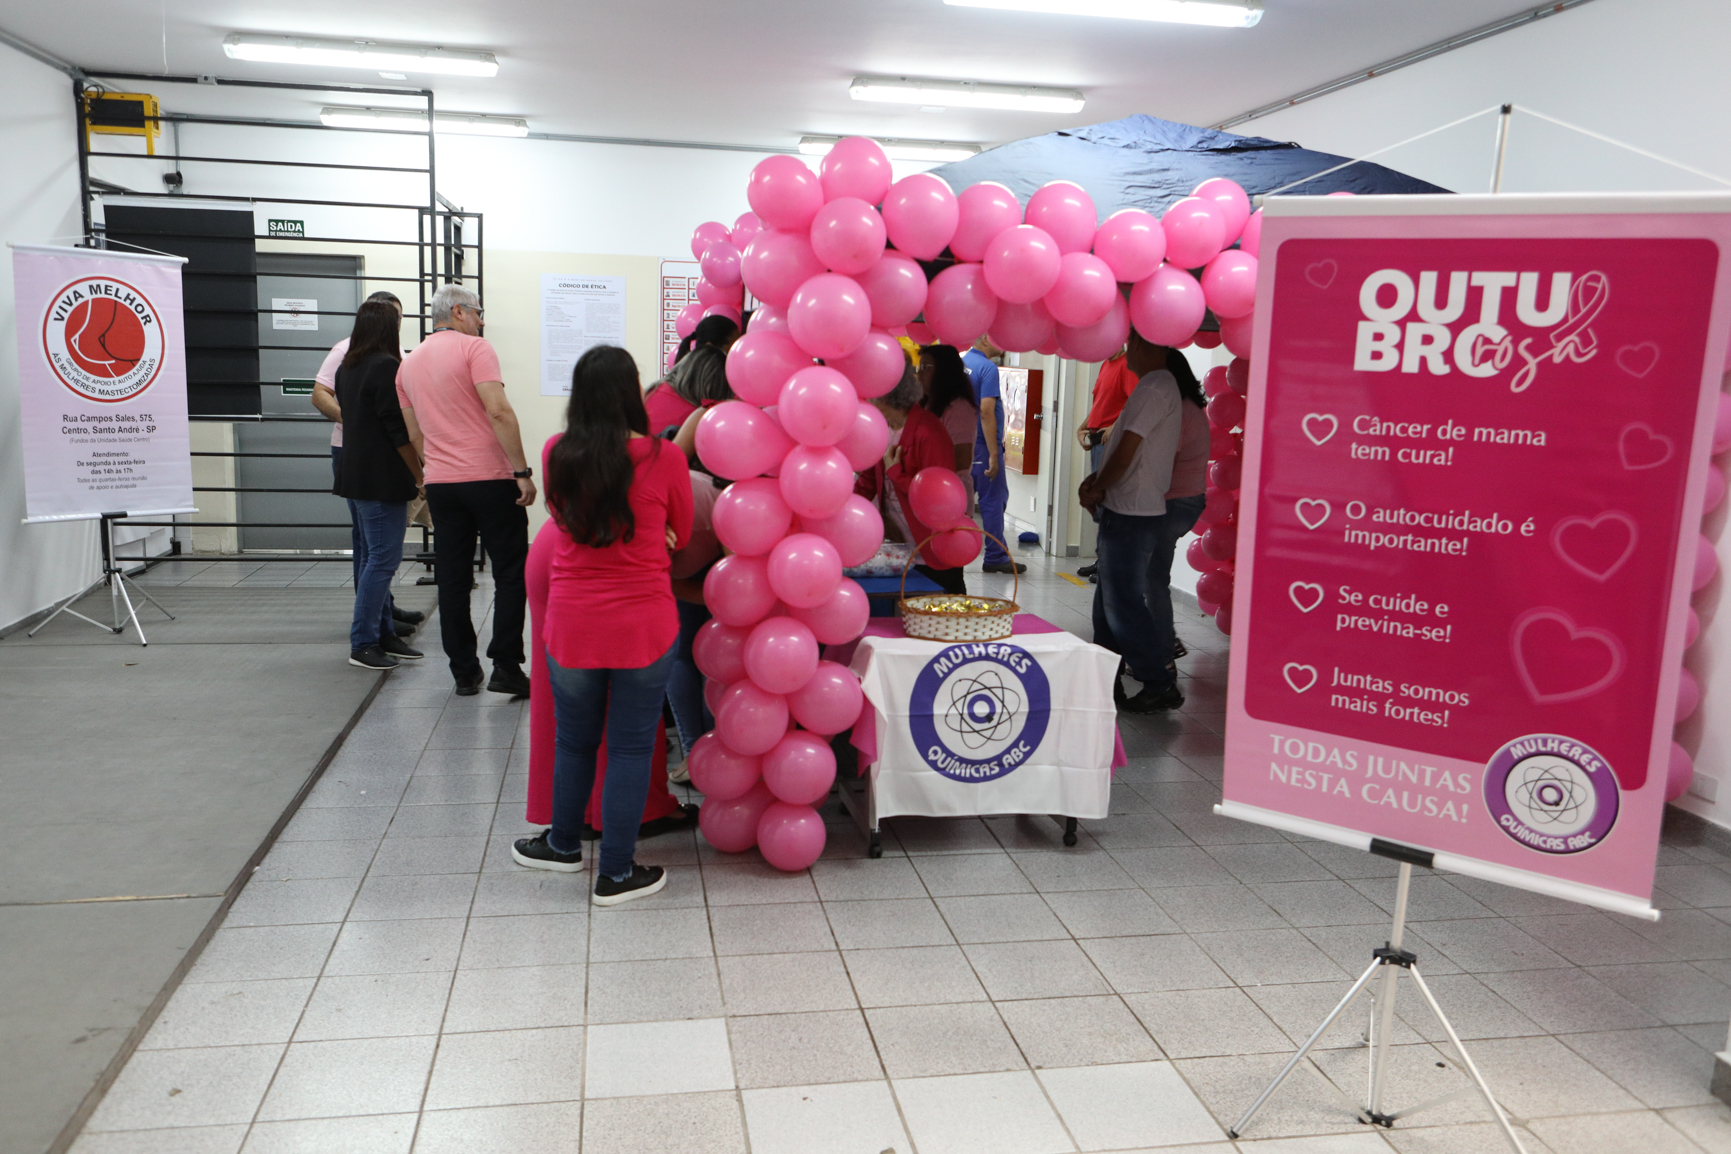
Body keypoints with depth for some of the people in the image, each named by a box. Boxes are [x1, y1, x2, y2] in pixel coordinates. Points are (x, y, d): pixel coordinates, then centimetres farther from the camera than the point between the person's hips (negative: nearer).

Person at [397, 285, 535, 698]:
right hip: (490, 478, -6)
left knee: (453, 580, 8)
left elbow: (415, 435, 19)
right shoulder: (474, 347, -6)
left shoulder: (408, 364, 15)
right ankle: (505, 666, -3)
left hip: (441, 483, 6)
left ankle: (464, 673, 12)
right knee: (510, 571, 2)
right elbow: (498, 411, -17)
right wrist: (522, 471, -16)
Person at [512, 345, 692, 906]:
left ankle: (564, 844, 39)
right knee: (630, 747, 8)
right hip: (645, 624, -2)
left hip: (571, 624, 3)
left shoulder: (557, 455, -2)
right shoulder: (664, 458, -10)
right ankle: (616, 873, 16)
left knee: (574, 741, 20)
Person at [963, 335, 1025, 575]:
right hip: (982, 445, -8)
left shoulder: (960, 363, 10)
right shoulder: (987, 368, -16)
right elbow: (986, 412, -23)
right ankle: (995, 557, 7)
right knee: (993, 500, 1)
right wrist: (994, 455, -22)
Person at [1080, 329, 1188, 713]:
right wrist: (1097, 480, 10)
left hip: (1131, 515, -10)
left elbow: (1127, 452, -20)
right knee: (1109, 600, 17)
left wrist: (1096, 489, -5)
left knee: (1124, 604, -6)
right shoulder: (1164, 387, 17)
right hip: (1130, 512, 10)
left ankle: (1160, 686, -1)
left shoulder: (1153, 388, -17)